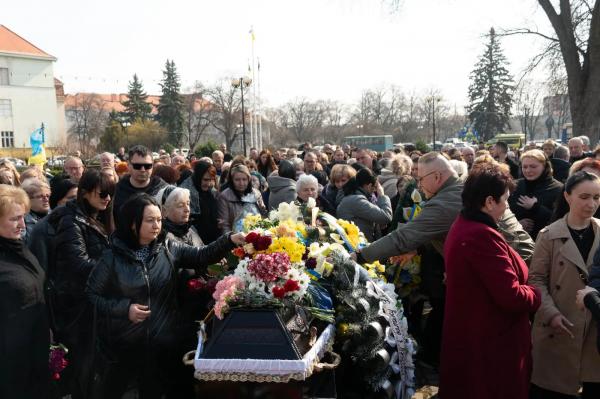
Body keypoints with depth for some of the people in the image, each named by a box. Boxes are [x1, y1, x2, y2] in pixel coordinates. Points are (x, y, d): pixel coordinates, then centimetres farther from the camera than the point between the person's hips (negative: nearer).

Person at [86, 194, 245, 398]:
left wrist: (229, 241, -26)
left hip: (164, 342, 2)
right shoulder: (113, 258, -9)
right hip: (125, 343, -2)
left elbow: (201, 256, -10)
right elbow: (90, 295, -4)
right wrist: (124, 308, -16)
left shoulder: (168, 249, -2)